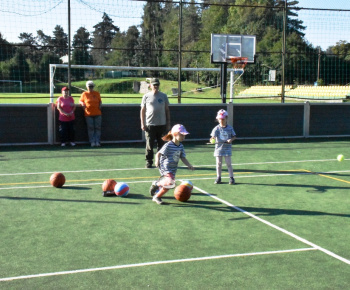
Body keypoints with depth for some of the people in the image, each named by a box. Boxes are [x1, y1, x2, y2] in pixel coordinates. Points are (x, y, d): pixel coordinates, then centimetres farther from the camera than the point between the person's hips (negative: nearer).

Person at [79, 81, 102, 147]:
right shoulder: (84, 94, 8)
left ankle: (97, 141, 5)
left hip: (97, 113, 2)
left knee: (98, 128, 1)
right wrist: (82, 103, -6)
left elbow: (100, 101, 21)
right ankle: (92, 142, 2)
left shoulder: (97, 93, 12)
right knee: (90, 128, -2)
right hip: (88, 114, -2)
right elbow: (80, 101, 16)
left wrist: (100, 105, 1)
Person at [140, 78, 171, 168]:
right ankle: (148, 162, 8)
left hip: (162, 124, 2)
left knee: (161, 144, 6)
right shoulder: (146, 96, 4)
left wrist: (168, 123, 8)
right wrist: (142, 124, -2)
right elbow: (142, 111, 5)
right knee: (149, 145, -1)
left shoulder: (163, 96, 9)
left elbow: (167, 110, 13)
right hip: (150, 125, -2)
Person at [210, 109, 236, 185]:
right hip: (218, 148, 1)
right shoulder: (217, 128, -2)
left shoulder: (230, 128, 0)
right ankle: (218, 177, 19)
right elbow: (213, 136, -12)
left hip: (227, 148, -1)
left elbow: (234, 136, 8)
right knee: (218, 164, 8)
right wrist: (212, 140, -34)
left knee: (228, 163, -2)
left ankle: (231, 177, 6)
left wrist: (231, 139, -14)